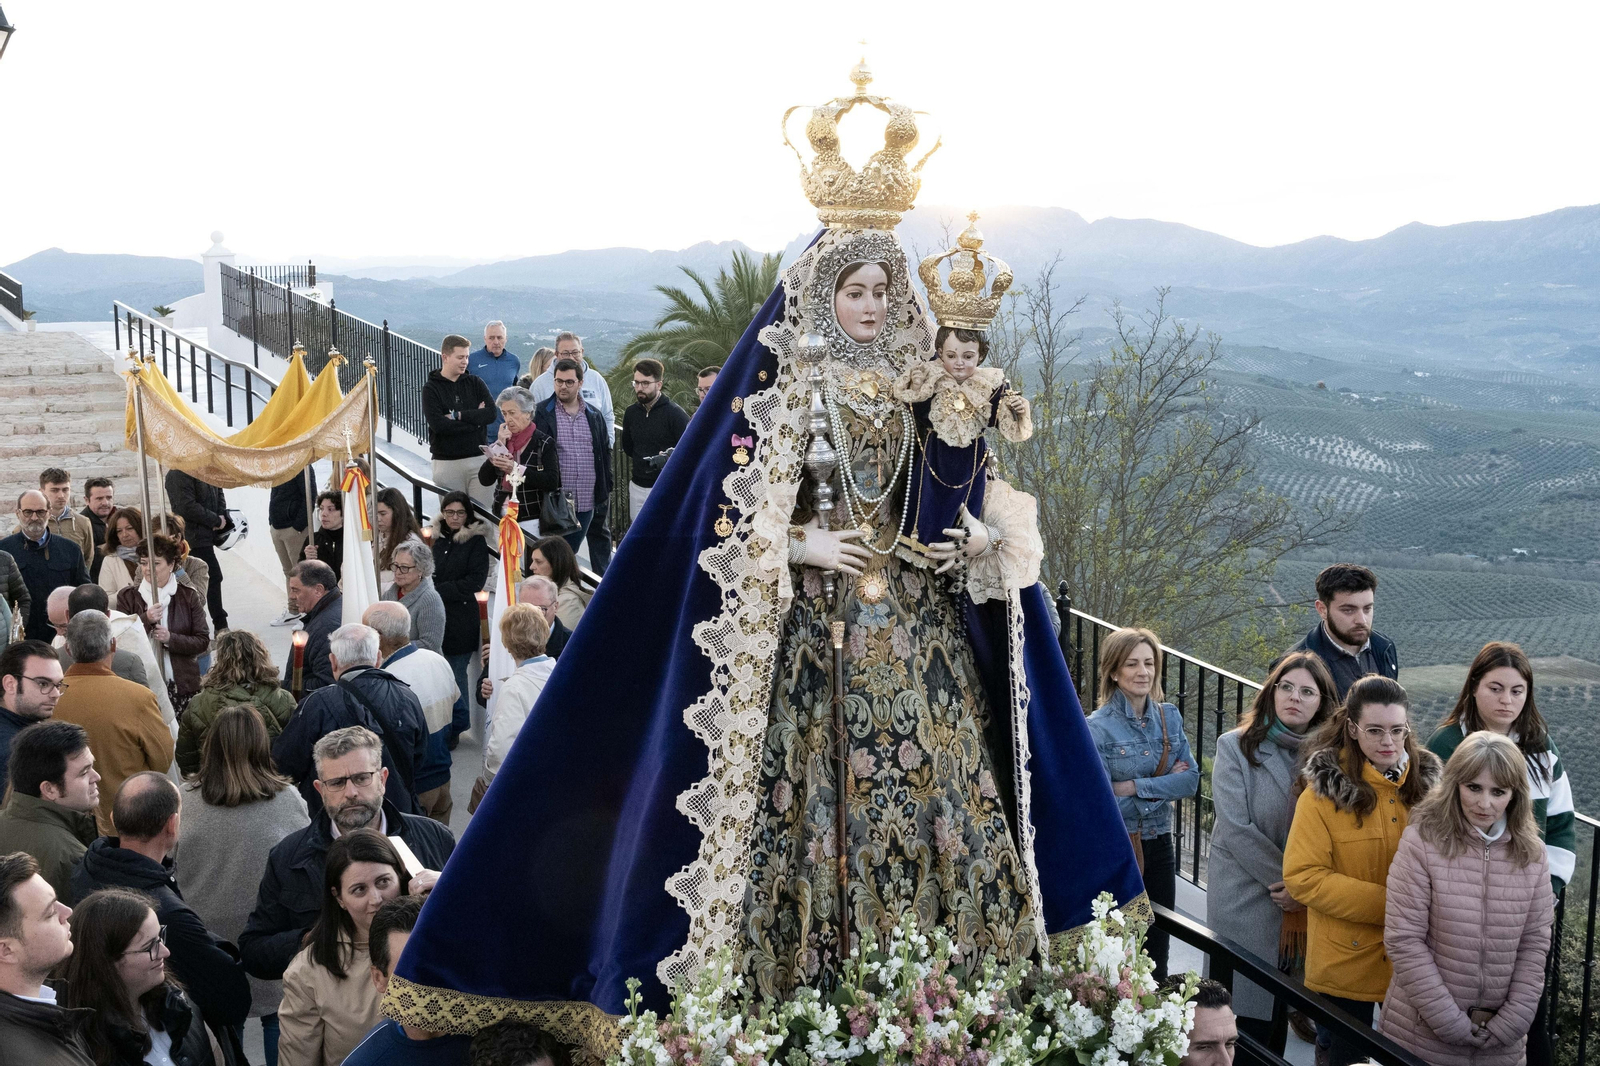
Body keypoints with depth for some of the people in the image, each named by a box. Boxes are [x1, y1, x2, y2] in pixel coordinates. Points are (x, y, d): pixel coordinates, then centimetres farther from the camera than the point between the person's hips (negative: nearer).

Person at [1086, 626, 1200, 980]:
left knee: (1157, 951, 12)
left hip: (1158, 845, 5)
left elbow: (1191, 780, -4)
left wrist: (1134, 787, -15)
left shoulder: (1169, 717, 3)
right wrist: (1164, 785, -10)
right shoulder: (1098, 728, -14)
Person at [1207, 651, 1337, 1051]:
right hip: (1245, 901, -3)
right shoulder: (1235, 747, -5)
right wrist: (1286, 881, -13)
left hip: (1302, 907, 3)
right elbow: (1237, 829, -12)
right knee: (1248, 1009, 0)